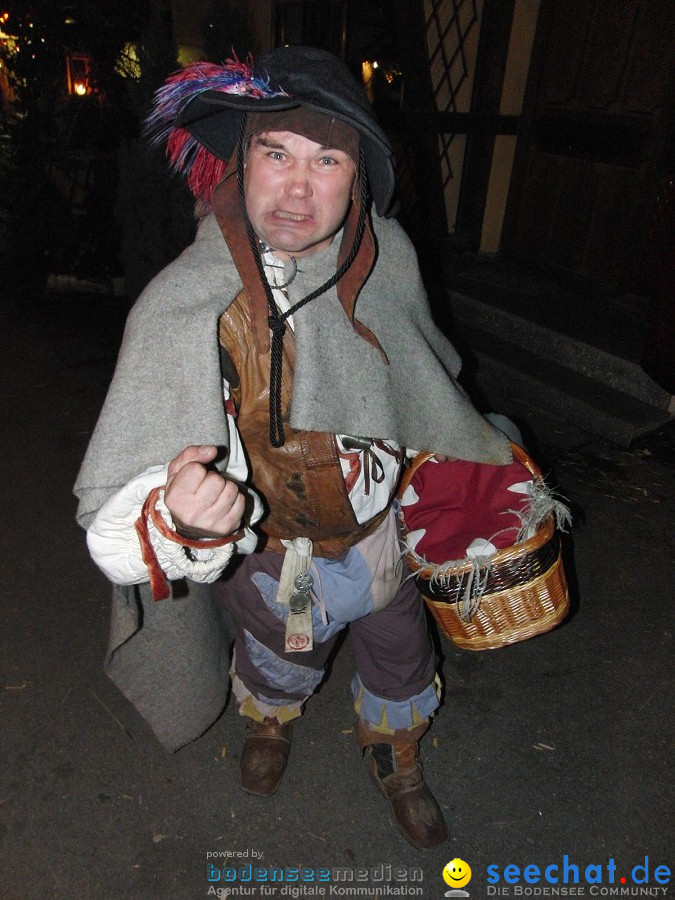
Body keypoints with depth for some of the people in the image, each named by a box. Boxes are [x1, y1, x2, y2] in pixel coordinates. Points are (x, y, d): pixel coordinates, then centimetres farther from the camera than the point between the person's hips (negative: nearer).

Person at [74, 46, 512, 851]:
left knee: (400, 663, 27)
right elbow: (114, 519, -36)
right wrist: (178, 521, -58)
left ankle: (396, 764, 64)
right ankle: (269, 722, 70)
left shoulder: (385, 251, -18)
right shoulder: (182, 306, -33)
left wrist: (483, 453, 15)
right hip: (278, 560, -3)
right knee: (281, 664, 29)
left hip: (384, 530, 4)